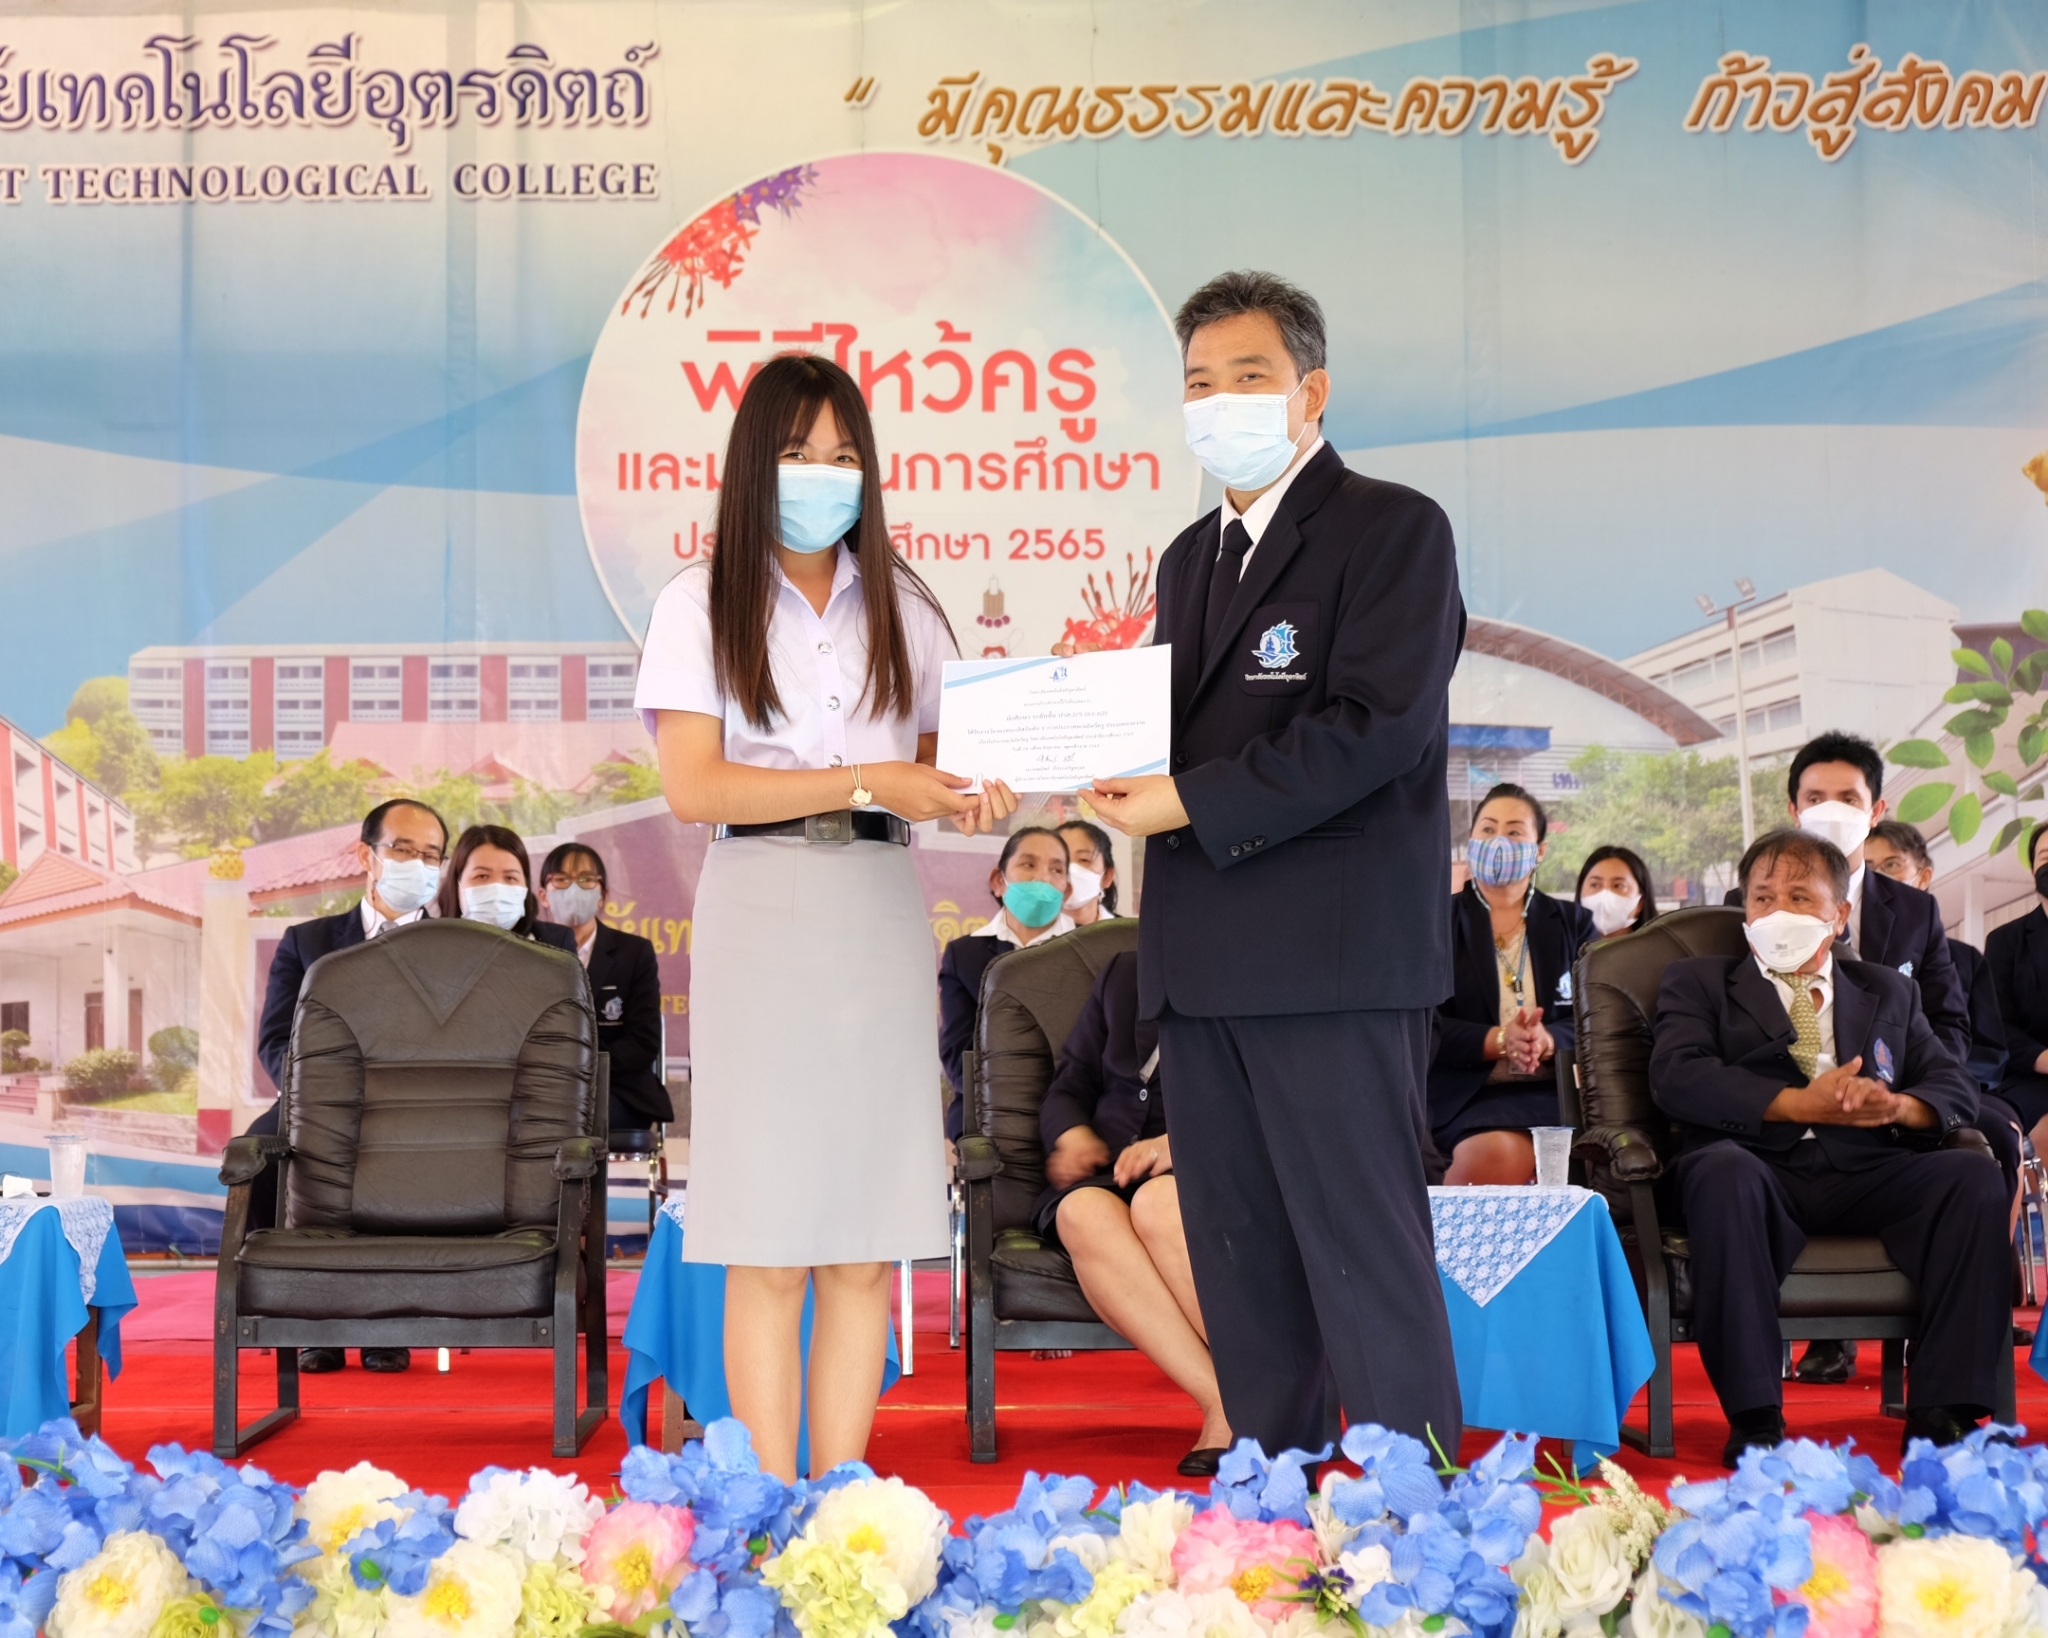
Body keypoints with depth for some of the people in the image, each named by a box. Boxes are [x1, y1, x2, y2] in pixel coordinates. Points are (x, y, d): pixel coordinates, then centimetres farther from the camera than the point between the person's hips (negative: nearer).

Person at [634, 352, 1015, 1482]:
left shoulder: (903, 609, 14)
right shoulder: (702, 606, 3)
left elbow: (931, 770, 13)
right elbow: (693, 788, -7)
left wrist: (973, 798, -11)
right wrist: (864, 783, -15)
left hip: (881, 914, 3)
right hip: (761, 911, -3)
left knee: (868, 1242, 2)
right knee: (768, 1245, -4)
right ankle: (771, 1499, 2)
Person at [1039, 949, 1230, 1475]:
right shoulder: (1122, 976, 20)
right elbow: (1069, 1086, 20)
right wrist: (1071, 1135, -3)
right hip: (1108, 1170, 3)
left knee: (1158, 1201, -39)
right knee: (1083, 1212, -34)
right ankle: (1225, 1405, -43)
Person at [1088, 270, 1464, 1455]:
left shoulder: (1394, 529, -3)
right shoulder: (1192, 558, 22)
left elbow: (1377, 726, -15)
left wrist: (1188, 802, -15)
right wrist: (1121, 768, 0)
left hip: (1332, 956, -8)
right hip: (1205, 958, 8)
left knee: (1365, 1255, -8)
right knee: (1238, 1261, 9)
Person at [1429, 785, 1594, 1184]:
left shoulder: (1573, 923, 17)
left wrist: (1546, 1041, -17)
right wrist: (1500, 1041, -18)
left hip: (1554, 1090, 1)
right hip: (1465, 1093, -1)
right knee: (1495, 1152, -37)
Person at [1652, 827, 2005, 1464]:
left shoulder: (1889, 991, 27)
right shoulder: (1697, 982, 18)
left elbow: (1955, 1088, 16)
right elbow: (1676, 1077, -2)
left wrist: (1898, 1105, -10)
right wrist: (1798, 1105, -14)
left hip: (1867, 1173, 3)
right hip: (1762, 1166, -3)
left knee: (1975, 1173, -25)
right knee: (1723, 1170, -38)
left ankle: (1943, 1410, -26)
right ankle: (1754, 1415, -35)